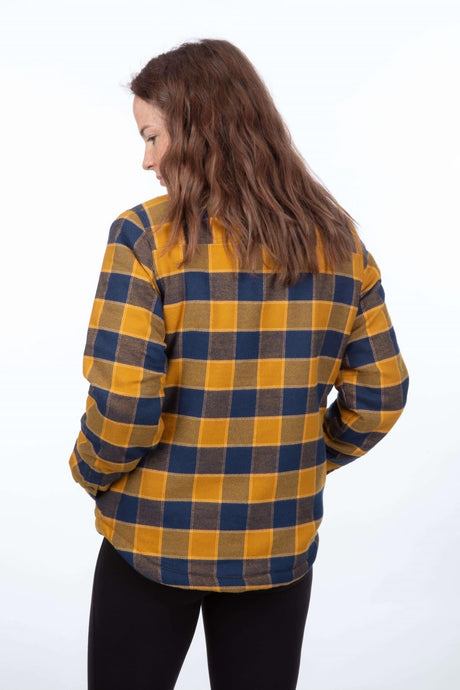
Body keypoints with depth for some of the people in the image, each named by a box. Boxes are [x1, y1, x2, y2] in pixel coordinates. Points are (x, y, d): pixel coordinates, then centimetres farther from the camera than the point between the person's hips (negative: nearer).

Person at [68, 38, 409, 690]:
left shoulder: (146, 236, -17)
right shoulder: (338, 240, -2)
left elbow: (124, 409, -20)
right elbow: (381, 392, 3)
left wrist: (90, 471, 0)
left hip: (155, 542, -3)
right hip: (282, 549, 4)